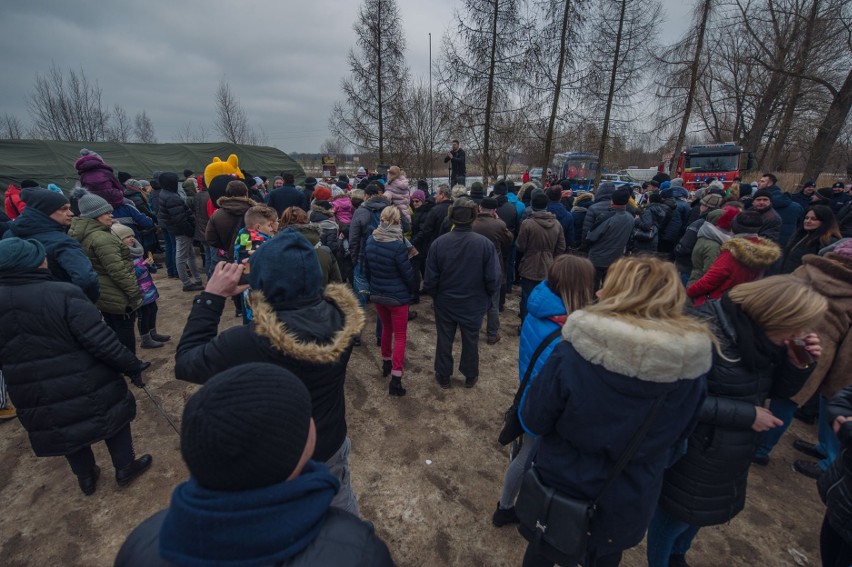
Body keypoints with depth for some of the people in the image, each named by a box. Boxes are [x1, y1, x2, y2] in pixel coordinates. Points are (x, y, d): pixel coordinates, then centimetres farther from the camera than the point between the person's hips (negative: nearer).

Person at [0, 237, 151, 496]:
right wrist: (132, 366, -12)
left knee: (66, 429, 26)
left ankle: (86, 478, 43)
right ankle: (125, 468, 32)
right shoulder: (65, 294, -22)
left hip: (35, 400, 5)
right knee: (114, 415, 19)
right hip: (88, 387, -5)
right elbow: (102, 342, -24)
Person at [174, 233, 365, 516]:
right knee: (341, 502, 33)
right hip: (332, 444, 5)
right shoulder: (341, 316, -23)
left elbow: (185, 363, -18)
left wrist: (211, 297, -17)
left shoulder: (248, 343, -37)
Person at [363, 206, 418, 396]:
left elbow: (366, 269, 6)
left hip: (377, 294, 6)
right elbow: (408, 273, -14)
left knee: (386, 328, 26)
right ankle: (395, 380, 3)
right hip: (397, 296, -6)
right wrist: (413, 289, 6)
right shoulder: (398, 245, -22)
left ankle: (386, 364, 41)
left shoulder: (370, 240, -4)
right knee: (400, 336, 4)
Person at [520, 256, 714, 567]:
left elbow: (534, 421, -17)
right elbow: (675, 441, -1)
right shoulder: (690, 364, -17)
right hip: (628, 503, 3)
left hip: (562, 487, -3)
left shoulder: (572, 352, -30)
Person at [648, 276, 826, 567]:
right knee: (674, 517, 15)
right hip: (693, 458, -8)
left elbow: (777, 389, 7)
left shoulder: (762, 335, -4)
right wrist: (748, 415, -22)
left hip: (732, 457, 8)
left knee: (700, 511, 29)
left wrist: (798, 365, -11)